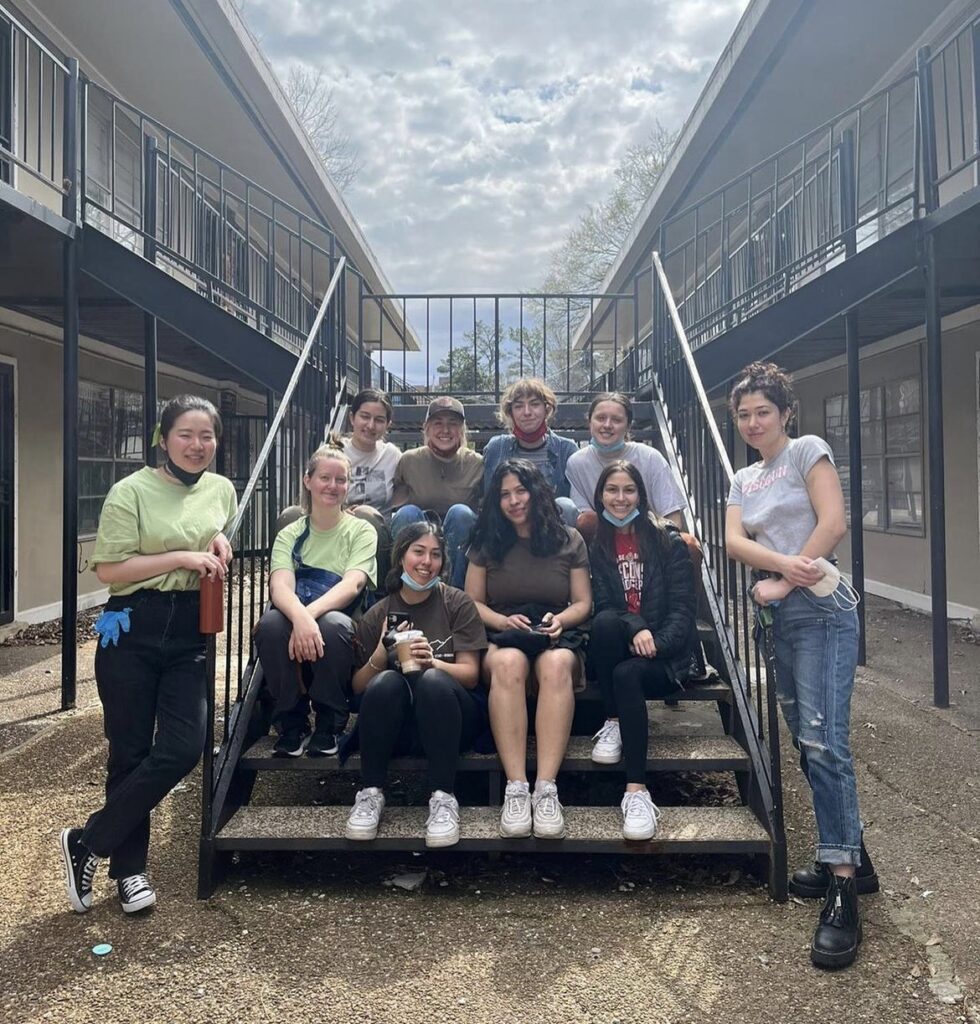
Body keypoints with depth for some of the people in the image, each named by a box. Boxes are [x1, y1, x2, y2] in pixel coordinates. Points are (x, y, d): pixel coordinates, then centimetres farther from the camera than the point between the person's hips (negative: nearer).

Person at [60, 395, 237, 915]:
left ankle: (88, 842, 15)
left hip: (189, 633, 4)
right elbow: (108, 569, -12)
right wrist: (181, 558, -17)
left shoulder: (222, 489, 8)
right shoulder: (131, 491, -8)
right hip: (133, 630, -4)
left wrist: (220, 545, 1)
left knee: (182, 749, -4)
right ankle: (129, 867, 25)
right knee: (130, 752, 5)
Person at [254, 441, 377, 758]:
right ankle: (292, 722, -11)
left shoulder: (361, 531, 3)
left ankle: (329, 724, -13)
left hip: (343, 635, -1)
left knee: (332, 623, -36)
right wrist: (300, 617, -35)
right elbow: (280, 587, -12)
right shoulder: (290, 535, 7)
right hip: (297, 620, 2)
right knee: (271, 622, -32)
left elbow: (352, 585, -14)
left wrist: (312, 613, -34)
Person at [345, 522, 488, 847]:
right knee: (386, 682, -31)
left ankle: (443, 797, -26)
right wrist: (381, 653, -15)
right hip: (397, 725, 2)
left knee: (432, 681, -34)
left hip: (450, 717, -1)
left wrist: (431, 662, -24)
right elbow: (358, 687, 5)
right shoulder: (378, 615, 7)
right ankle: (370, 792, -18)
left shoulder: (458, 604, 2)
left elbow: (470, 675, -4)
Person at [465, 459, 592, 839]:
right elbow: (472, 603, 10)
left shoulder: (569, 540, 12)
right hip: (501, 637, 0)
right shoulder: (487, 543, 13)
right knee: (508, 663, -38)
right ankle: (515, 788, -40)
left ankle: (546, 788, -41)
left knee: (556, 665, -38)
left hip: (558, 637, 0)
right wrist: (503, 621, -10)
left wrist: (560, 619, -11)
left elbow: (583, 603, 10)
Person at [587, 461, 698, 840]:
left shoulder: (668, 541, 3)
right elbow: (602, 604, -2)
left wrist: (655, 644, -20)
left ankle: (637, 790, -33)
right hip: (615, 651, 2)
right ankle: (613, 723, -19)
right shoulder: (594, 545, 8)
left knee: (626, 674, -35)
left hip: (666, 656, -2)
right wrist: (635, 629, -22)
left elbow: (683, 608, -3)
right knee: (605, 622, -33)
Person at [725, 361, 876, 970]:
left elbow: (833, 523, -12)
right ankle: (853, 858, 24)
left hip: (819, 610, -7)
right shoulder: (744, 480, 17)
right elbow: (735, 541, 1)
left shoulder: (808, 450, 0)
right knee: (808, 742, 10)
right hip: (779, 618, 7)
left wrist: (783, 582, -13)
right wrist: (782, 563, -19)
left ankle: (843, 891, -9)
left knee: (823, 741, -15)